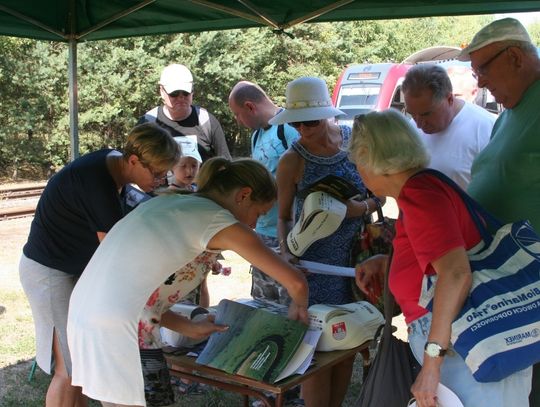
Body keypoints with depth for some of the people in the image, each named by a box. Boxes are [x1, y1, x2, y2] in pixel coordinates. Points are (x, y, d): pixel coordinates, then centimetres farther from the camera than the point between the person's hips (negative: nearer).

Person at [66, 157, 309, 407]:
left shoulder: (166, 202, 16)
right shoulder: (216, 219, -7)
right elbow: (295, 281, -9)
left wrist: (188, 328, 21)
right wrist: (299, 306, 13)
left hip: (82, 310, 9)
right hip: (110, 329, -9)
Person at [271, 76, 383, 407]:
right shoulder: (292, 161, -9)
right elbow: (284, 216, 0)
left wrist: (363, 207, -16)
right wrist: (285, 251, -17)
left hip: (355, 259, 3)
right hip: (313, 265, -3)